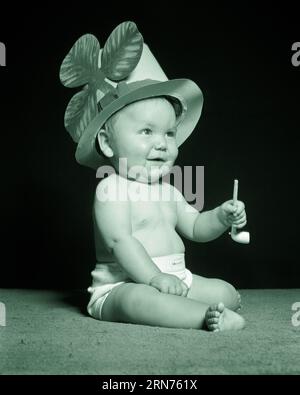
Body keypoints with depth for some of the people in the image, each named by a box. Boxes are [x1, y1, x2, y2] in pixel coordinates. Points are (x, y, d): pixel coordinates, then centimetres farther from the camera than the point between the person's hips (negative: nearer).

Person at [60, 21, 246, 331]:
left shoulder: (168, 192, 13)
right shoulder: (111, 189, -12)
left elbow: (195, 228, 18)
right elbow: (120, 242, -22)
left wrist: (221, 217, -2)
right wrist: (155, 277, -30)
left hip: (175, 279, 9)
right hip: (120, 285, -8)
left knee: (228, 292, -2)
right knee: (138, 300, -40)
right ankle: (208, 317, -45)